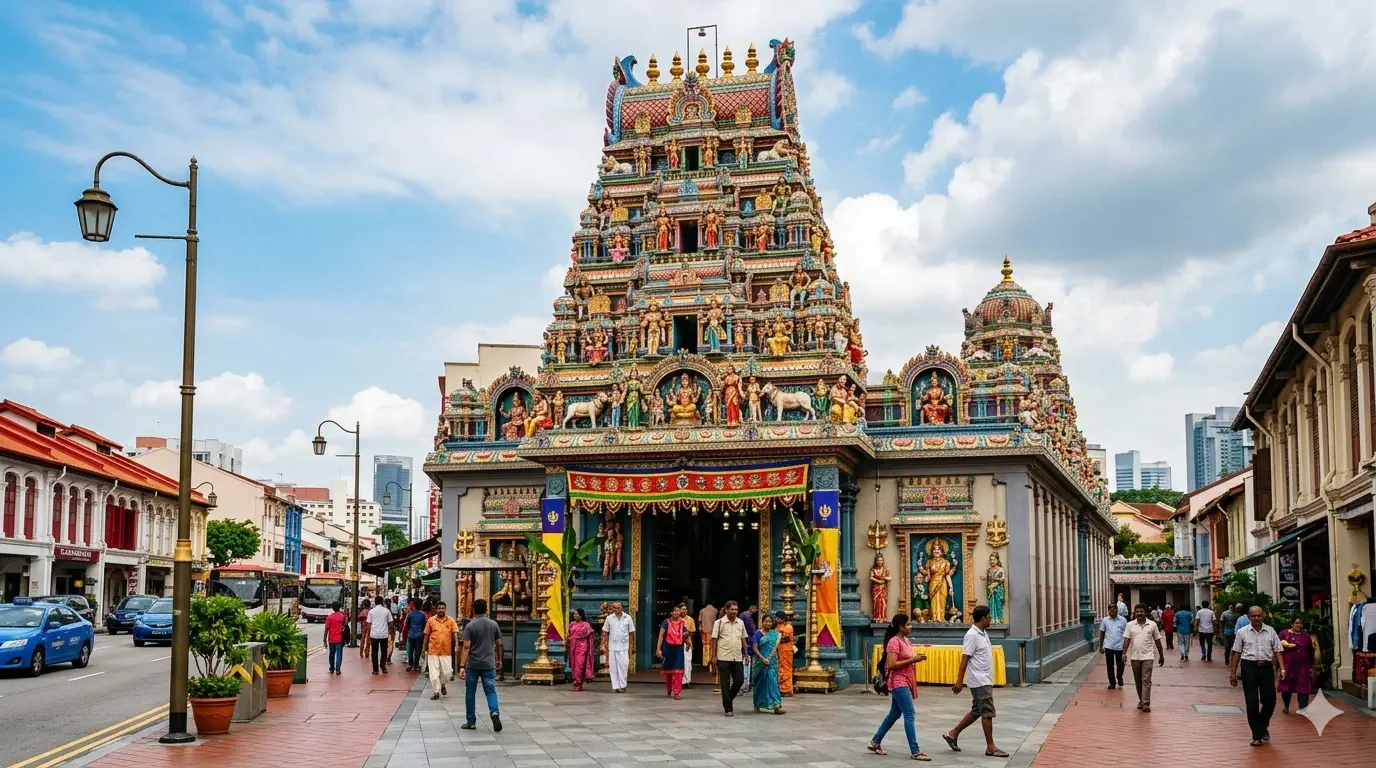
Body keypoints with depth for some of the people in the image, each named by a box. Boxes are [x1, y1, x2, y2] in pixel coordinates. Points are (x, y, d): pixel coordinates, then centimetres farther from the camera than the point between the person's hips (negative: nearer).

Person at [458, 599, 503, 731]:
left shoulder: (470, 626, -7)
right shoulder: (494, 624, 3)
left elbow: (466, 647, -13)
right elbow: (499, 644, 9)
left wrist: (462, 667, -14)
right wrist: (499, 659, 24)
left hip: (473, 665, -2)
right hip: (489, 665, 2)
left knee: (470, 693, 10)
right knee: (491, 691, 5)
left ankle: (471, 722, 15)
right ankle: (494, 713, -21)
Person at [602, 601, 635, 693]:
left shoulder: (628, 618, 2)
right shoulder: (609, 618, 5)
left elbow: (631, 633, 6)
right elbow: (605, 632, 10)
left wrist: (630, 645, 1)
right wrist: (605, 644, 1)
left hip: (623, 647, -1)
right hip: (612, 647, 1)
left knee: (623, 667, -4)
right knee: (613, 667, 1)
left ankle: (622, 686, 3)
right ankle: (615, 686, 6)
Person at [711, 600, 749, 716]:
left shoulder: (740, 623, 10)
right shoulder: (719, 622, -3)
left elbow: (744, 639, 16)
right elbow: (714, 639, -3)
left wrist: (746, 654, 11)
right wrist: (714, 656, -7)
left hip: (737, 658, 4)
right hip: (723, 658, -4)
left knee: (739, 680, 2)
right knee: (725, 684, 0)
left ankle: (728, 700, 25)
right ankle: (728, 708, 6)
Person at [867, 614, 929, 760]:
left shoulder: (905, 641, 13)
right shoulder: (894, 642, -16)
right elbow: (892, 665, -23)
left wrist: (917, 658, 2)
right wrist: (912, 660, -22)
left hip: (905, 682, 10)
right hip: (898, 683, -10)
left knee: (895, 714, 17)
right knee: (910, 714, -11)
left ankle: (876, 742, 29)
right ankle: (915, 751, -10)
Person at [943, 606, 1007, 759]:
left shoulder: (983, 633, 12)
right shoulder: (972, 635, -17)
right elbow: (964, 659, -18)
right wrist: (959, 681, -19)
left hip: (985, 680, 10)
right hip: (980, 681, -10)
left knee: (976, 712, 14)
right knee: (987, 713, -5)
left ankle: (953, 734, 22)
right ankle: (990, 747, 1)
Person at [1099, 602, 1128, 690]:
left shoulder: (1123, 620, -5)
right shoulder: (1105, 620, -2)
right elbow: (1102, 633, 6)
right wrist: (1101, 646, 5)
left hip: (1120, 646, -1)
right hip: (1108, 647, 1)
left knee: (1120, 665, 13)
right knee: (1110, 665, 4)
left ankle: (1119, 679, 37)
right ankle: (1112, 682, 15)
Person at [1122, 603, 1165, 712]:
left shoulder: (1152, 625, 2)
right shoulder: (1130, 625, 3)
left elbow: (1157, 641, 7)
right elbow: (1126, 640, -1)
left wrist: (1161, 656, 11)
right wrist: (1124, 653, -14)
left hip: (1147, 657, -2)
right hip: (1135, 657, 2)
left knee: (1146, 680, -10)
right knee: (1138, 681, 11)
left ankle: (1146, 704, -13)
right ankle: (1141, 700, 26)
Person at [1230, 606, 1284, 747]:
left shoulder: (1270, 631, 7)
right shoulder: (1242, 632, 3)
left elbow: (1277, 651, 7)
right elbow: (1236, 653, 5)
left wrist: (1282, 669, -4)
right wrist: (1233, 673, 3)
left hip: (1266, 667, 2)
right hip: (1249, 667, -1)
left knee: (1270, 699, 1)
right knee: (1252, 703, -1)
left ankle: (1263, 726, 29)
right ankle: (1256, 735, 7)